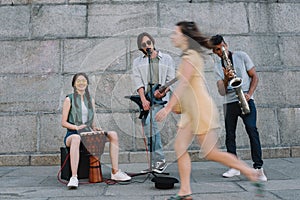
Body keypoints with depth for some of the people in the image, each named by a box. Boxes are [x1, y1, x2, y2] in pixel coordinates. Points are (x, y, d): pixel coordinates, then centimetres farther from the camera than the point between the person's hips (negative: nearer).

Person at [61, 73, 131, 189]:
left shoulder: (91, 100, 17)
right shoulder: (69, 99, 2)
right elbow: (63, 122, -3)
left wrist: (94, 128, -3)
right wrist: (76, 127, -20)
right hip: (72, 134, -5)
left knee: (113, 135, -15)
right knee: (76, 138, -42)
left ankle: (115, 172, -14)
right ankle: (73, 178, -43)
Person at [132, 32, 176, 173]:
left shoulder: (166, 59, 12)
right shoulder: (137, 62, 15)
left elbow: (171, 79, 5)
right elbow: (138, 82, 1)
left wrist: (163, 91, -15)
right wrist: (143, 100, -13)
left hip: (160, 98, -3)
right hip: (145, 99, 4)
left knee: (149, 123, -23)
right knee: (147, 126, 1)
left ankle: (159, 159, -14)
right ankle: (155, 162, 10)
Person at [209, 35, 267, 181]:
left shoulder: (241, 56, 4)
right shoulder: (217, 66, 7)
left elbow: (254, 76, 5)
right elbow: (222, 92, -1)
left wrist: (249, 94, -11)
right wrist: (226, 79, -21)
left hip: (246, 100, -3)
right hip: (229, 103, 3)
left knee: (252, 130, -16)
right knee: (230, 135, 4)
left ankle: (258, 167, -13)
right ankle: (235, 167, 15)